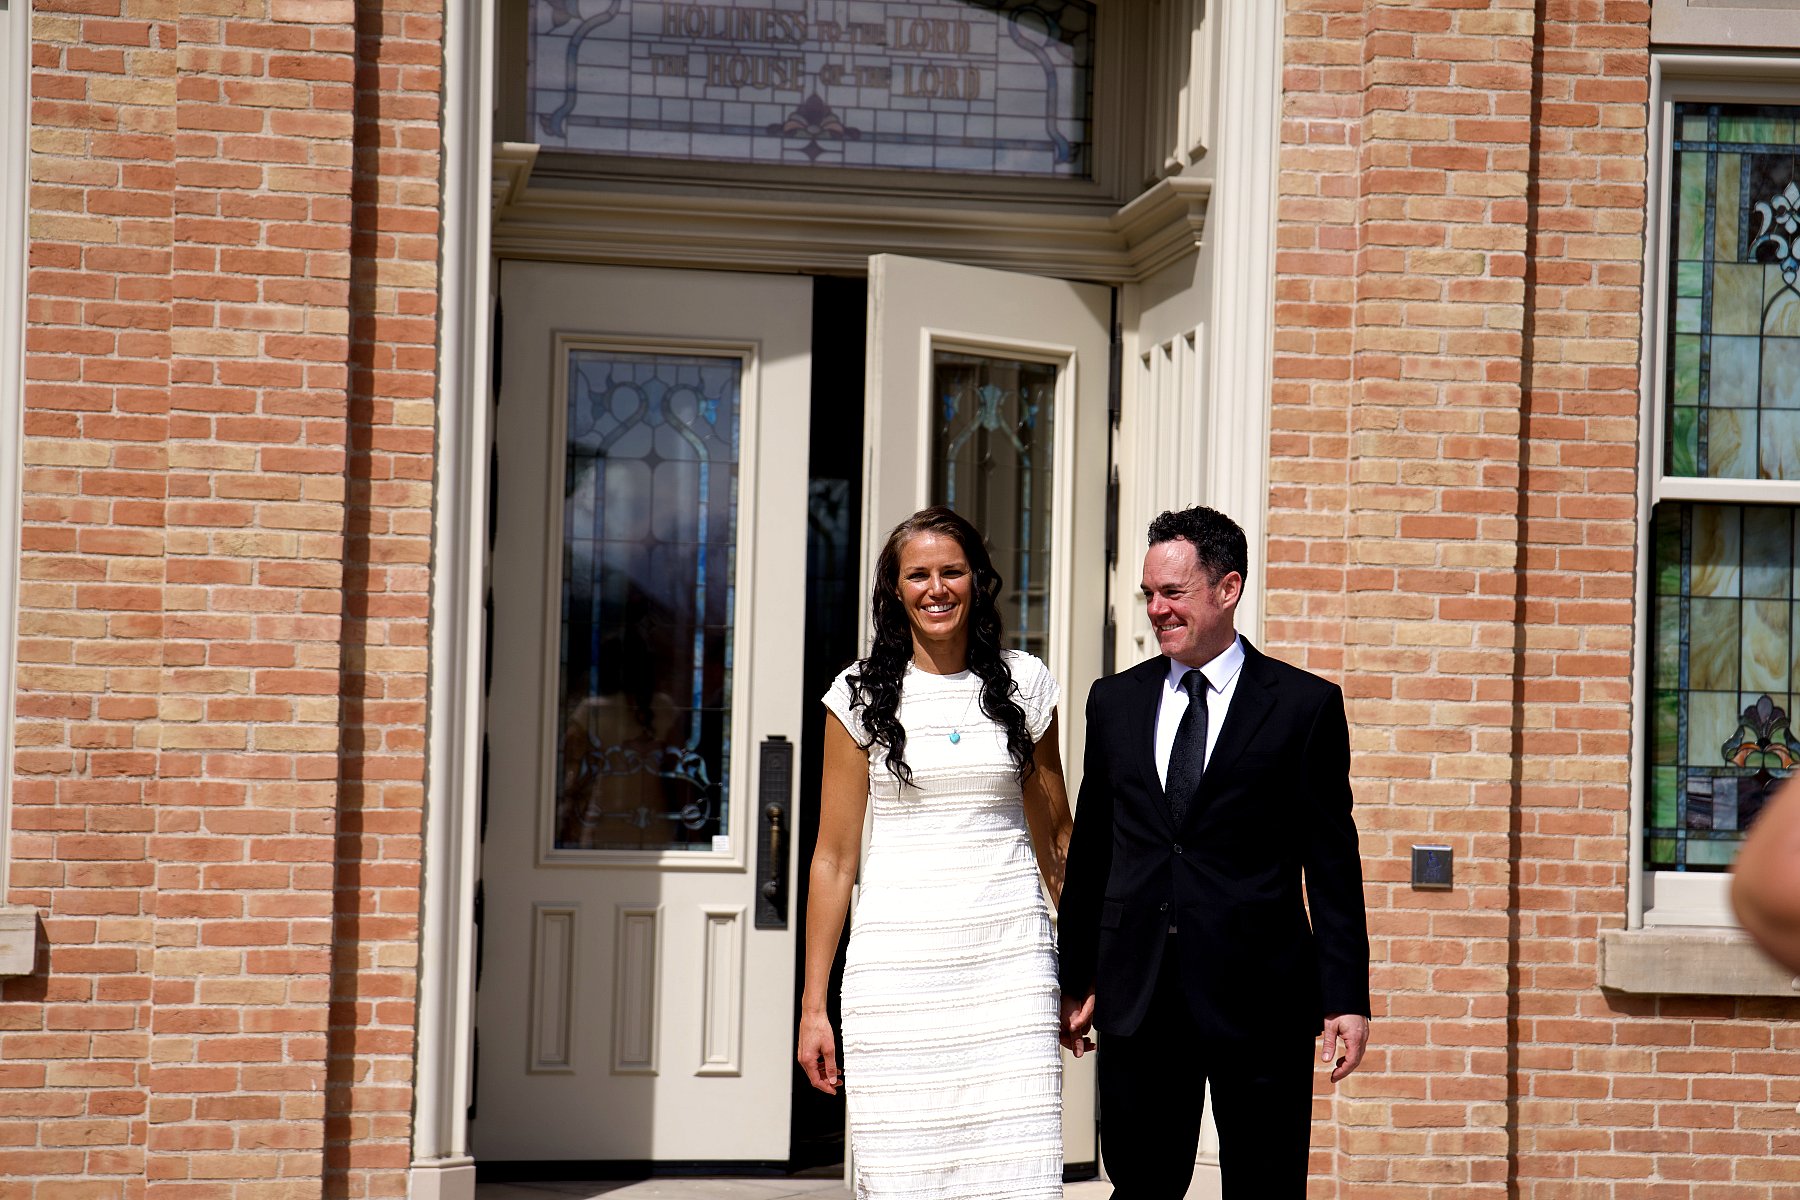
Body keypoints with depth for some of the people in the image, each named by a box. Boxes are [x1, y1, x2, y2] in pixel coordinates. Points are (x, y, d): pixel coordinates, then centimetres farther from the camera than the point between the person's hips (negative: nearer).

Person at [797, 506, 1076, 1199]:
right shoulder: (862, 694, 4)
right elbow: (834, 857, 6)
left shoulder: (1023, 683, 8)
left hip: (1010, 958, 1)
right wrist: (812, 1006, 3)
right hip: (898, 963, -1)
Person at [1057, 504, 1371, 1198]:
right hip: (1138, 998, 3)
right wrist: (1075, 977, 14)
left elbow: (1332, 862, -1)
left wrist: (1345, 996, -5)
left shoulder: (1306, 706, 0)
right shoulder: (1115, 702, 11)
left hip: (1258, 996, -3)